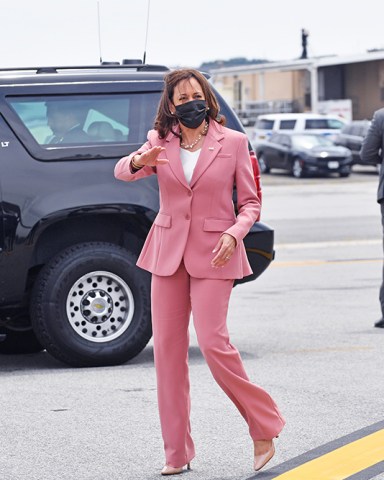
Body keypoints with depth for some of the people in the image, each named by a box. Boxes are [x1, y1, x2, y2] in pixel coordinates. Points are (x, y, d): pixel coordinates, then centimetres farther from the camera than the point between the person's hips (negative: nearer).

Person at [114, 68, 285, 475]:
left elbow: (250, 202, 3)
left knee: (212, 343, -14)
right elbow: (120, 171, -9)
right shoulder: (160, 143, 6)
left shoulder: (232, 142, 0)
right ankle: (176, 453, 10)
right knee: (167, 348, 2)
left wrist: (233, 234, -16)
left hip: (213, 255, -3)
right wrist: (140, 161, -32)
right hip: (168, 252, 4)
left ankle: (264, 428, 6)